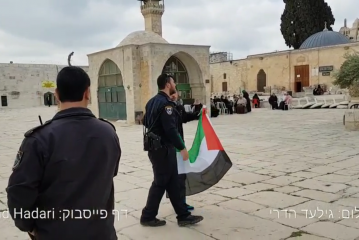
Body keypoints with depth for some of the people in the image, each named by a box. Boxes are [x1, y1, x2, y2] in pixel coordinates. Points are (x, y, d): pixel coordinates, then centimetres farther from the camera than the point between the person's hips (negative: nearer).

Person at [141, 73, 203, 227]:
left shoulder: (153, 101, 12)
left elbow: (146, 122, 19)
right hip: (163, 148, -10)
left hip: (156, 146, 10)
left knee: (173, 182, 12)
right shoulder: (165, 103, -18)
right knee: (160, 183, 2)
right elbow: (171, 129, -24)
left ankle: (183, 215, 19)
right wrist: (182, 148, -18)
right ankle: (148, 217, 14)